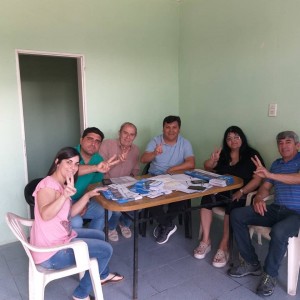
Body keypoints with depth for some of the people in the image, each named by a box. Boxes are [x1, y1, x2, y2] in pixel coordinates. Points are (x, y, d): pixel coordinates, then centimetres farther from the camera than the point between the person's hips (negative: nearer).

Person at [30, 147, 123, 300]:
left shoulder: (60, 185, 8)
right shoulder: (48, 185, -22)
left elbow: (71, 212, 12)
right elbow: (45, 215, -39)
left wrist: (88, 195, 5)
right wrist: (65, 196, -53)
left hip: (58, 239, 10)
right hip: (51, 252, -10)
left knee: (99, 235, 23)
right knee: (105, 249, -5)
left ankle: (102, 275, 44)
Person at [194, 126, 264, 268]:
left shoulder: (252, 155, 1)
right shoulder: (223, 154, 13)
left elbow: (257, 179, -8)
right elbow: (207, 168, 20)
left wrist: (241, 192, -22)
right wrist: (213, 160, -3)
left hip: (243, 195, -4)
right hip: (222, 192, 4)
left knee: (232, 204, -35)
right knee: (206, 197, -25)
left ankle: (224, 246, -31)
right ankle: (206, 240, -21)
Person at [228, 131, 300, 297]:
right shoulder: (276, 164, 20)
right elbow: (266, 187, 17)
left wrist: (270, 175, -33)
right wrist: (259, 198, -7)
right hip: (275, 209, 7)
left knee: (278, 231, -38)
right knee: (236, 215, -9)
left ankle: (270, 275, -11)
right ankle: (251, 263, 0)